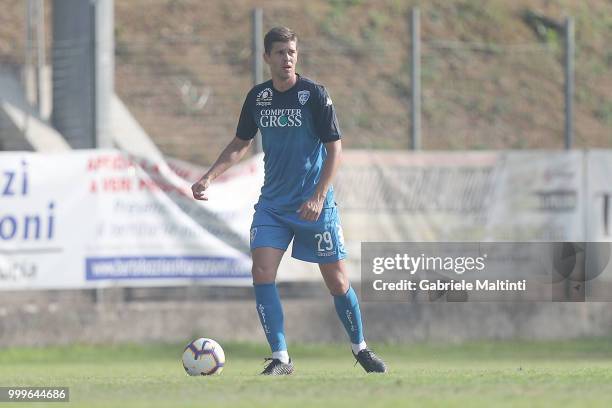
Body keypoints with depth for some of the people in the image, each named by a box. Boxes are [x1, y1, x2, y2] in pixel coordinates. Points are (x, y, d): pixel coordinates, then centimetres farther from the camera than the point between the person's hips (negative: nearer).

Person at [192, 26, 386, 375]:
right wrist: (209, 177, 4)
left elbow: (335, 148, -9)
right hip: (273, 203, 3)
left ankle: (360, 348, 24)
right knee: (262, 273, -13)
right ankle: (280, 357, -7)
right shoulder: (258, 97, 4)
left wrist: (319, 197, -18)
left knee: (338, 281, 2)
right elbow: (241, 144, 17)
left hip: (314, 204, -3)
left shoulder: (314, 94, -9)